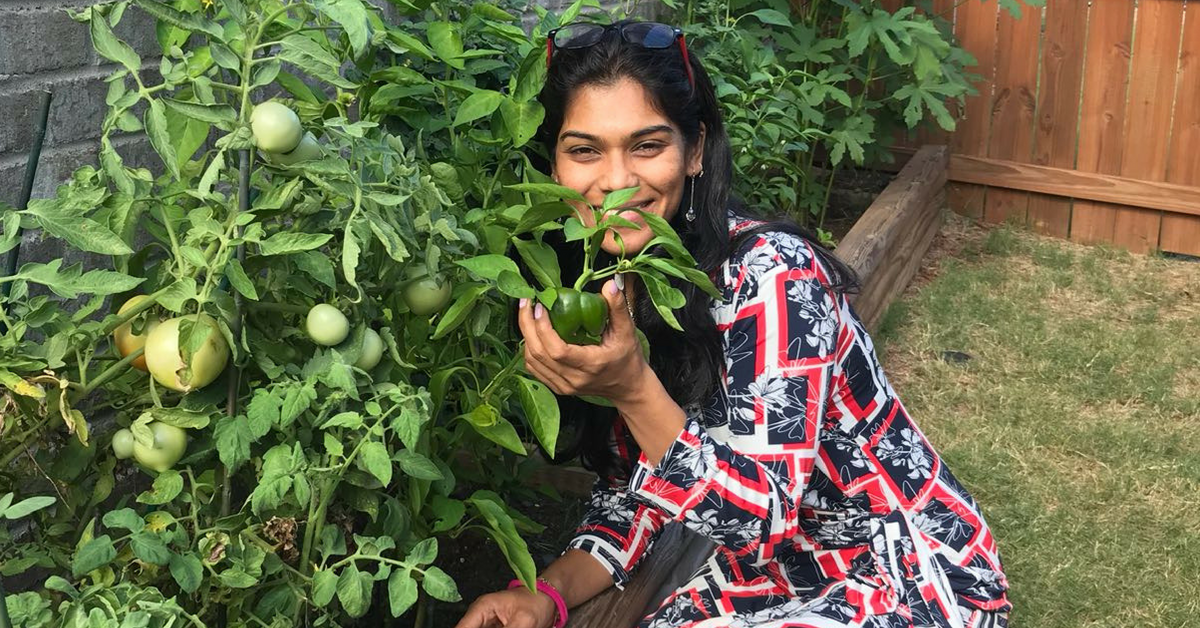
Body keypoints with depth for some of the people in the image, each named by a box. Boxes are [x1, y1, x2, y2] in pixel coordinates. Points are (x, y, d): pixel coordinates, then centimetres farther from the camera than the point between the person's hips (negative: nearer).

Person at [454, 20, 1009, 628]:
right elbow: (632, 487, 4)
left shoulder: (770, 273, -25)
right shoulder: (603, 285, -5)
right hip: (779, 572, 6)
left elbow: (761, 517, -27)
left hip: (908, 578, -5)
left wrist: (632, 390, -39)